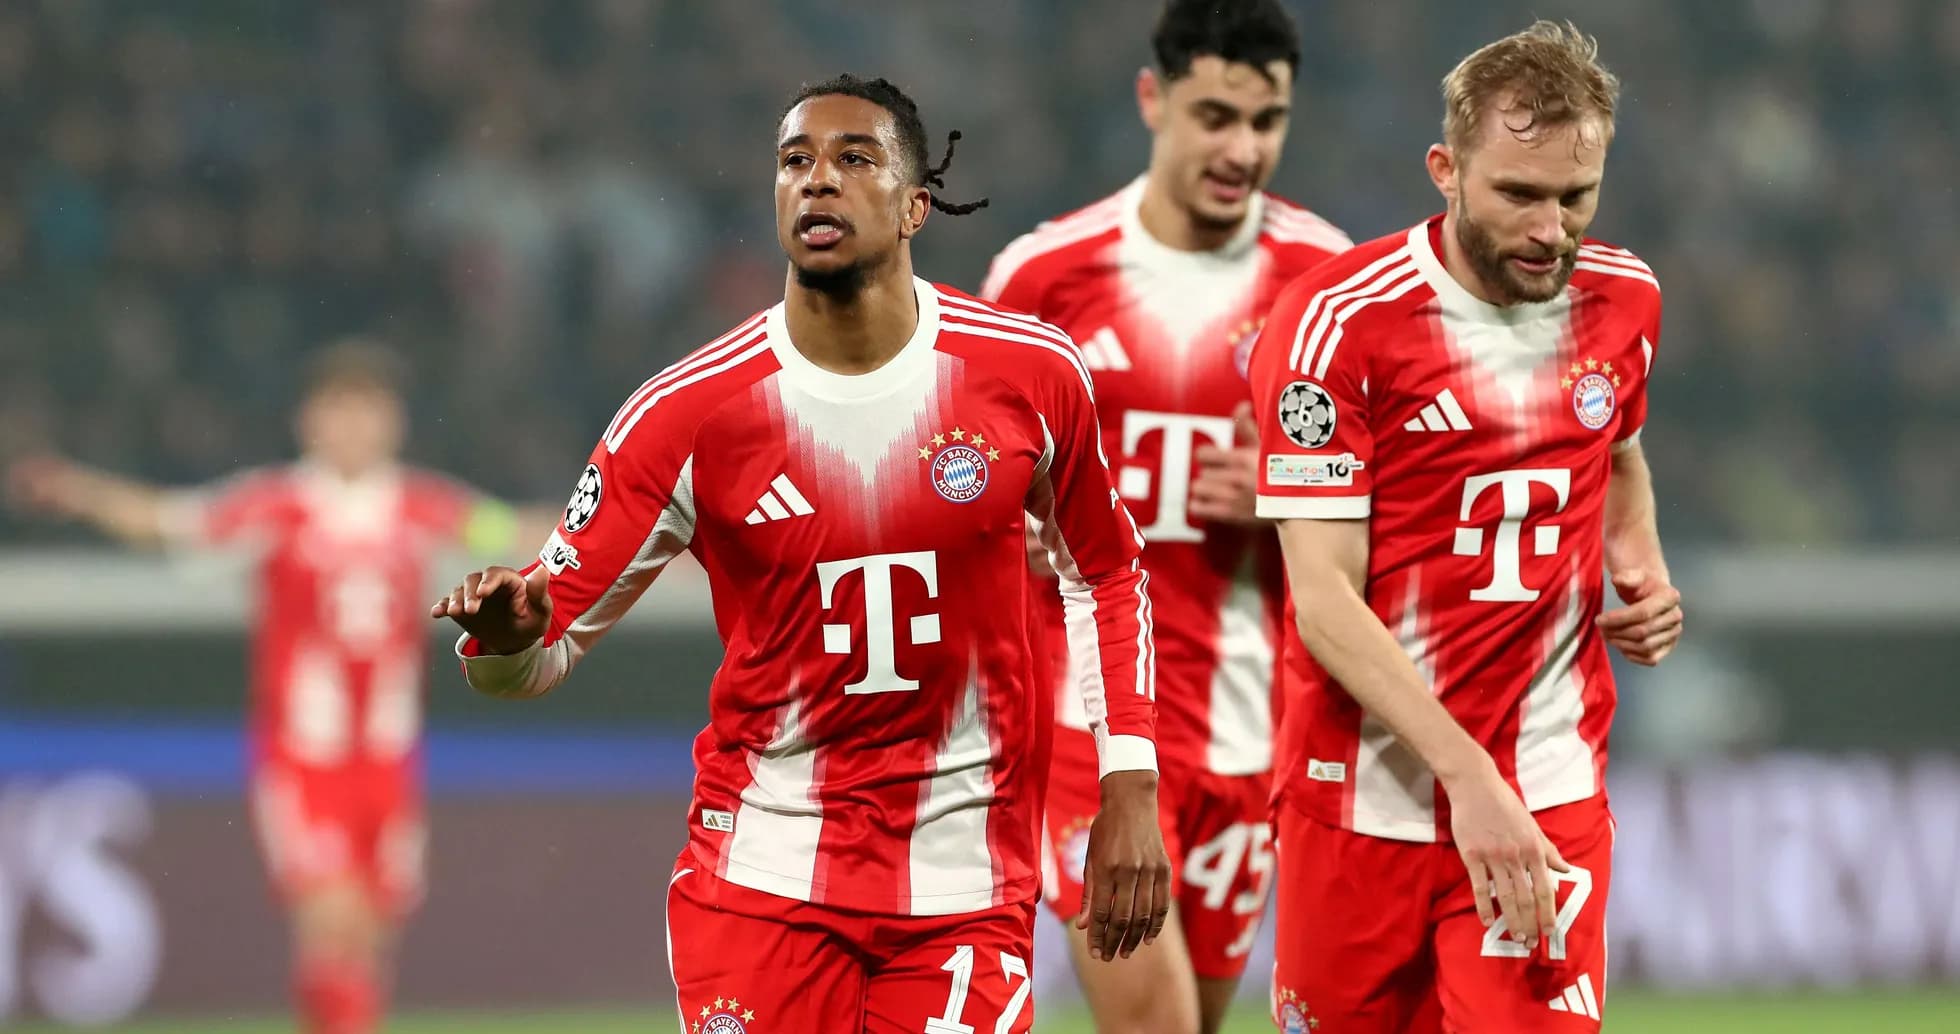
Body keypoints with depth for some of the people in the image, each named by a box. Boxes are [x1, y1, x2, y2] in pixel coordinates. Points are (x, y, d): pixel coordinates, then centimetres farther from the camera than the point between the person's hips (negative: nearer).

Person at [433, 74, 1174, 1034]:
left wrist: (1130, 787, 5)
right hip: (762, 872, 0)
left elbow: (1104, 574, 13)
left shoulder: (1031, 373, -3)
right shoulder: (692, 411, -8)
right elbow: (556, 625, -4)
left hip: (963, 874, 1)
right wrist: (505, 637, -29)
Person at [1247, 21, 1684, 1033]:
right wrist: (1468, 775, -24)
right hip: (1365, 790, -3)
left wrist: (1640, 570, 7)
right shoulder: (1340, 322, -11)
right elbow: (1324, 597, -15)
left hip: (1551, 797, 3)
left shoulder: (1622, 302, 6)